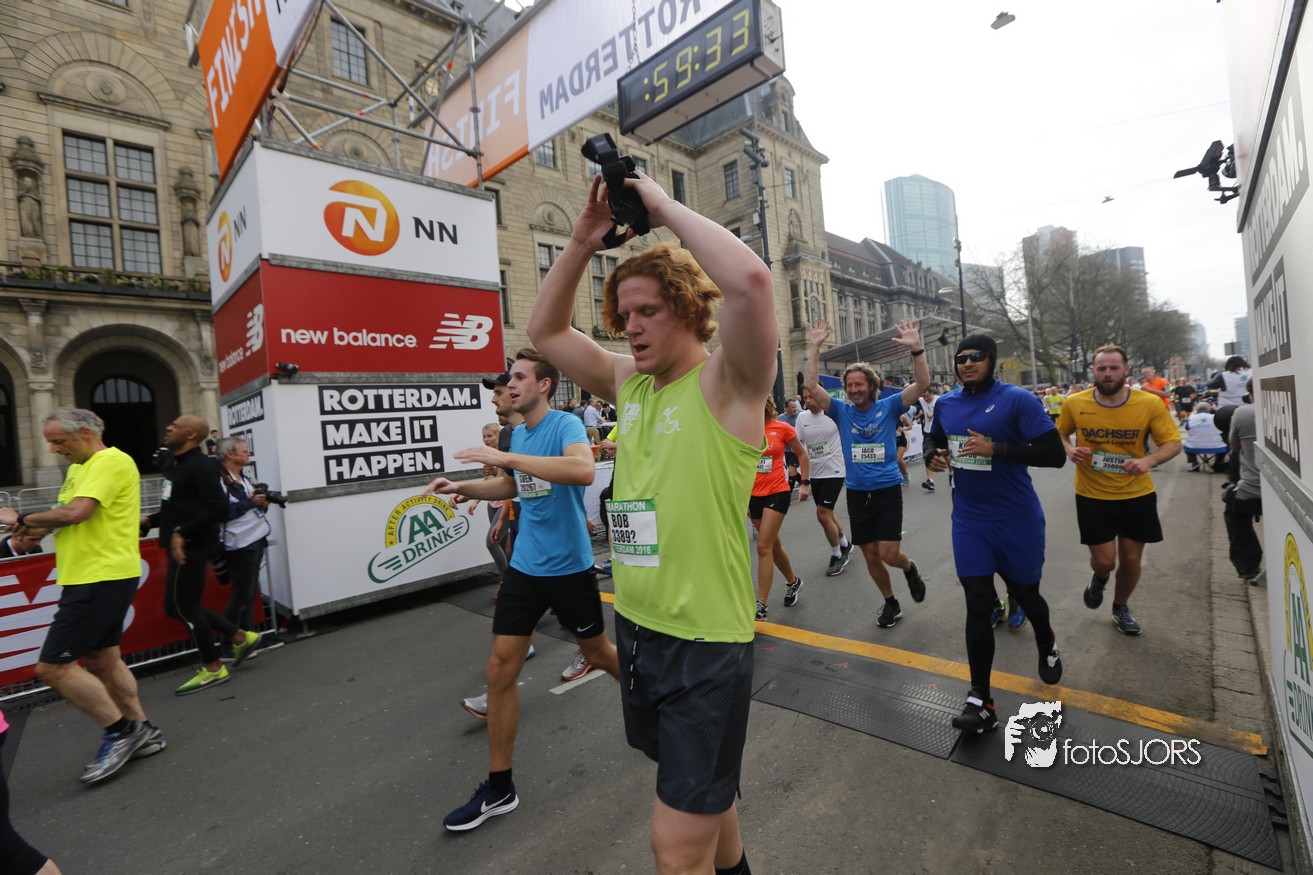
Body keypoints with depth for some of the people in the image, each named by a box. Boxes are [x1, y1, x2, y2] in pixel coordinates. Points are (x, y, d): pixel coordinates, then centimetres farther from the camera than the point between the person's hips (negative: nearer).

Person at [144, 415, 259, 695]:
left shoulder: (200, 465, -15)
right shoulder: (179, 465, 15)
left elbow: (218, 508, -24)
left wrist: (182, 533, -24)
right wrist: (150, 520, 13)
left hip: (191, 548, -10)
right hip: (182, 547, 10)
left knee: (184, 607, -1)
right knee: (177, 606, 14)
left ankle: (213, 669, 14)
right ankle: (240, 636, 22)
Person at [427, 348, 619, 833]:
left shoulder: (565, 424, -16)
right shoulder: (517, 434, 6)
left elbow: (583, 470, -38)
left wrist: (507, 457, -36)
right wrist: (462, 487, 9)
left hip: (569, 567, -6)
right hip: (524, 566, 6)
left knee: (598, 653, 15)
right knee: (500, 670, 4)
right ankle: (499, 788, 22)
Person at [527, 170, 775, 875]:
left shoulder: (726, 381, -13)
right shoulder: (629, 383, 6)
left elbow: (750, 280, -32)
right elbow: (545, 330, 11)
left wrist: (666, 208, -17)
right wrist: (584, 239, 1)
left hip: (706, 640, -7)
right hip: (635, 628, 7)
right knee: (701, 794, 29)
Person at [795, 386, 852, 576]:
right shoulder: (802, 417, 1)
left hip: (834, 471, -5)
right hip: (815, 473, 5)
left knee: (823, 514, -10)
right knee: (827, 514, 15)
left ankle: (837, 555, 11)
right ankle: (845, 545, 40)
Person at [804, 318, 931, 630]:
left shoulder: (888, 407, -2)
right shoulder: (841, 411, 1)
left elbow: (922, 383, -13)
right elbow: (811, 385, -10)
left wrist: (916, 348, -27)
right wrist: (815, 347, -16)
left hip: (888, 492, -2)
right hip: (856, 495, 3)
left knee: (889, 554, -7)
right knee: (871, 555, 10)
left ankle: (910, 568, 30)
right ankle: (891, 603, 32)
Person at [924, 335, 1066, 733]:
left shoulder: (1018, 399, -12)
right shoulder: (946, 404, 4)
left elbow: (1055, 454, -16)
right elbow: (935, 441, 21)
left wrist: (996, 449, -26)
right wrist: (933, 455, -2)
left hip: (1018, 519, -3)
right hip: (969, 520, 3)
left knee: (1024, 593, 17)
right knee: (978, 606, 1)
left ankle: (1047, 645, 53)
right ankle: (980, 700, 9)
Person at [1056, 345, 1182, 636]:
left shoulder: (1149, 404, -11)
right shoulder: (1074, 404, -10)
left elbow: (1173, 442, -4)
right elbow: (1060, 434, 6)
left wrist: (1149, 461, -25)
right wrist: (1070, 450, -16)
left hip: (1137, 495, 1)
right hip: (1092, 496, -1)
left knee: (1131, 560, 13)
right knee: (1104, 560, 0)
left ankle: (1121, 608, 40)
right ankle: (1099, 577, 39)